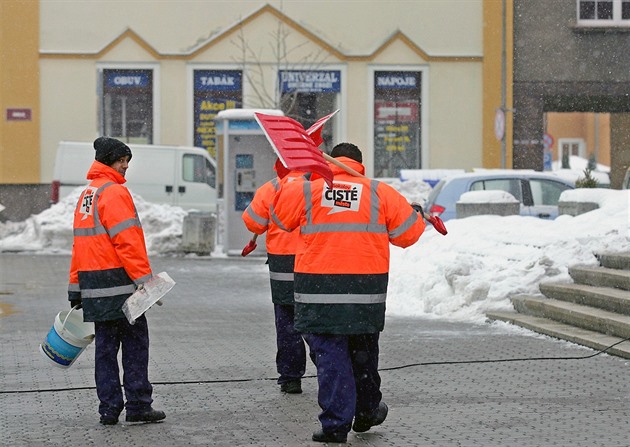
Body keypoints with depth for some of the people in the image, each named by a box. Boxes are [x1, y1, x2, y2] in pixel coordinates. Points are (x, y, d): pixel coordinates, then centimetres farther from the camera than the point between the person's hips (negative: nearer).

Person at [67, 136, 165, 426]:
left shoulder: (86, 194, 18)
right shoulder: (114, 192, -11)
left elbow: (80, 243, 20)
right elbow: (127, 240, -18)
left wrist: (76, 288, 22)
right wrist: (144, 278, -18)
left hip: (93, 286, 9)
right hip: (120, 283, -9)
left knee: (105, 346, 9)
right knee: (135, 343, -2)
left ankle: (109, 410, 9)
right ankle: (138, 406, -3)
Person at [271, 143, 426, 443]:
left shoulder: (304, 192, 0)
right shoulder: (380, 193, 1)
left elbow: (279, 216, 17)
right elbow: (409, 231, 4)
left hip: (318, 290, -1)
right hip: (366, 286, 1)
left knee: (329, 354, 3)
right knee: (364, 352, 20)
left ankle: (335, 424, -2)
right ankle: (367, 412, 35)